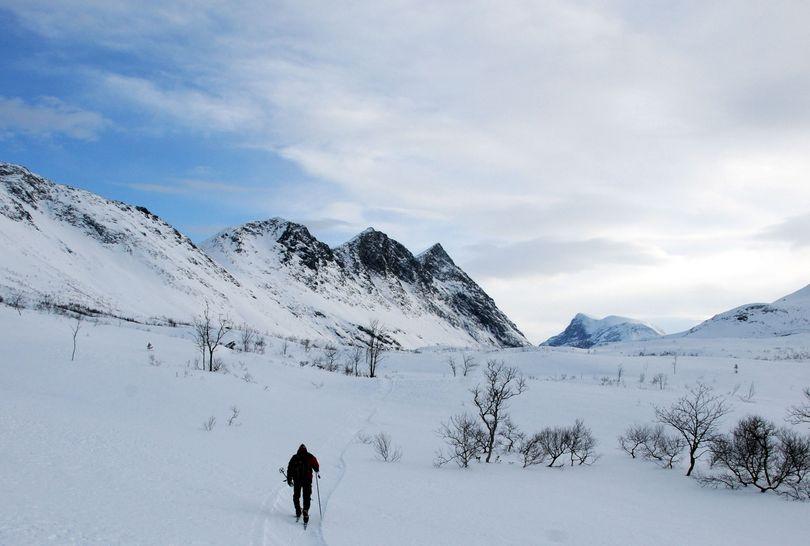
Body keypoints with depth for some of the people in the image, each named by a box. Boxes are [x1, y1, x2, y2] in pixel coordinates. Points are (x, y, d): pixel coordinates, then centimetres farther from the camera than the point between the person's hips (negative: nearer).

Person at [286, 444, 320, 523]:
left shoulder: (294, 458, 3)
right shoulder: (310, 457, 0)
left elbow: (290, 469, 1)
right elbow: (316, 467, 8)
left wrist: (289, 480, 9)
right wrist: (317, 472, 30)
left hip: (297, 480, 1)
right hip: (307, 480, -1)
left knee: (296, 496, 20)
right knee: (306, 497, 4)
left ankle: (298, 512, 17)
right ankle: (305, 511, -15)